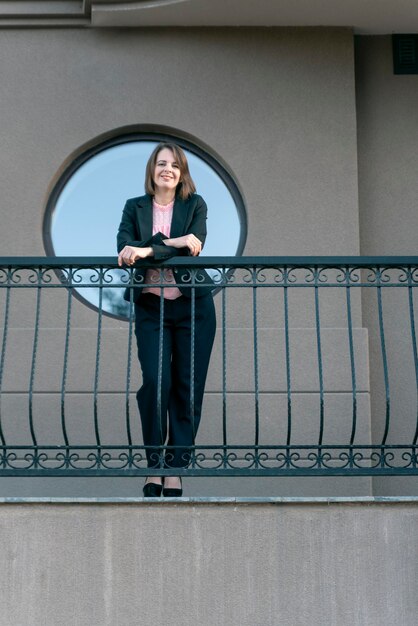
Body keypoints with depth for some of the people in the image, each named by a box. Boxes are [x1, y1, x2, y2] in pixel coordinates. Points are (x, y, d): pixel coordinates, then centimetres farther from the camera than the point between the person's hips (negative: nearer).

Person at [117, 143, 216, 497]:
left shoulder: (195, 205, 7)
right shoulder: (135, 207, 10)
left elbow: (194, 246, -10)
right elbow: (125, 247, -6)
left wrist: (148, 251, -22)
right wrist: (174, 243, -18)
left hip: (193, 305, 0)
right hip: (151, 307, 0)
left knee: (188, 386, -1)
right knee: (155, 381, -13)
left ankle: (175, 471, 6)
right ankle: (153, 467, 0)